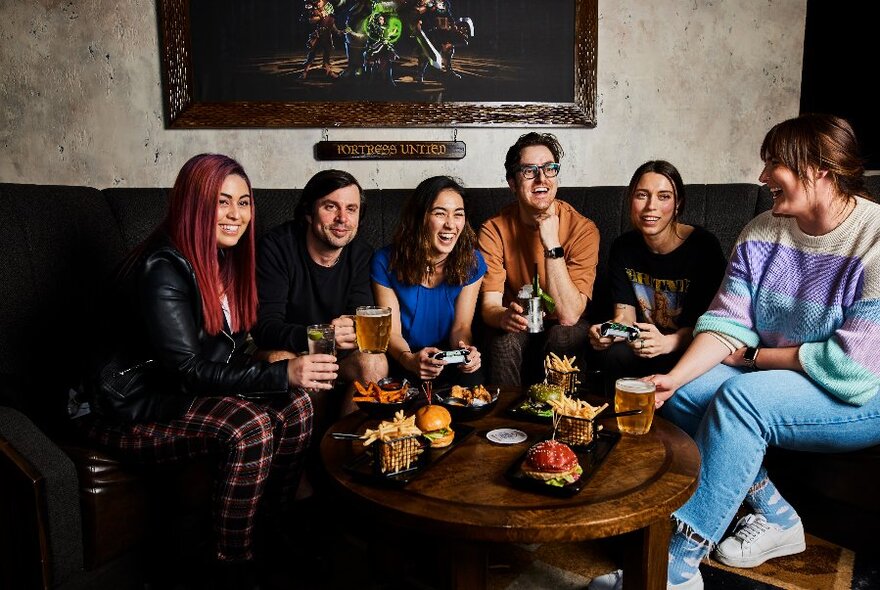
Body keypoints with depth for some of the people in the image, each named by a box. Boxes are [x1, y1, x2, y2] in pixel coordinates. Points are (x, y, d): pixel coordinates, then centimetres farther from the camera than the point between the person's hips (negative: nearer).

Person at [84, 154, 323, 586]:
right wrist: (281, 374, -33)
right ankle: (233, 568, -14)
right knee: (250, 426, -31)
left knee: (295, 407, -13)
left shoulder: (226, 260, 4)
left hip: (185, 393, 8)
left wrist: (278, 360, -9)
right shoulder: (162, 270, -22)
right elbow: (188, 369, -27)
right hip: (136, 407, -8)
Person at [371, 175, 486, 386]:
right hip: (403, 362, -1)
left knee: (472, 378, -29)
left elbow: (461, 326, -1)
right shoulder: (386, 262, -12)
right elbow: (392, 331, -10)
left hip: (450, 362, 2)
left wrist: (464, 350, -26)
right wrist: (409, 359, -33)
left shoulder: (472, 262, -6)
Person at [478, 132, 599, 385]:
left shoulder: (582, 229, -17)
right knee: (505, 339, -31)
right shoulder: (494, 230, -12)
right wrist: (504, 317, -43)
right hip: (518, 327, 0)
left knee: (561, 335, -32)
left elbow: (569, 315, -25)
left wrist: (552, 245, -30)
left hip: (564, 331, 0)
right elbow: (489, 305, -18)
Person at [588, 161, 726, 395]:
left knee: (664, 367, -32)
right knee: (614, 355, -27)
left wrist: (667, 343, -36)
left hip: (692, 348, -3)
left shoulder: (703, 245, -15)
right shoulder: (623, 247, 0)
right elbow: (624, 315, -1)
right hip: (645, 340, 3)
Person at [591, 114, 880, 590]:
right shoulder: (761, 234, 0)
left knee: (741, 397, -31)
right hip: (770, 378, 7)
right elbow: (727, 323, -6)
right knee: (685, 392, -14)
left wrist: (753, 356, -11)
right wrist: (673, 379, -22)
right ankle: (773, 516, -2)